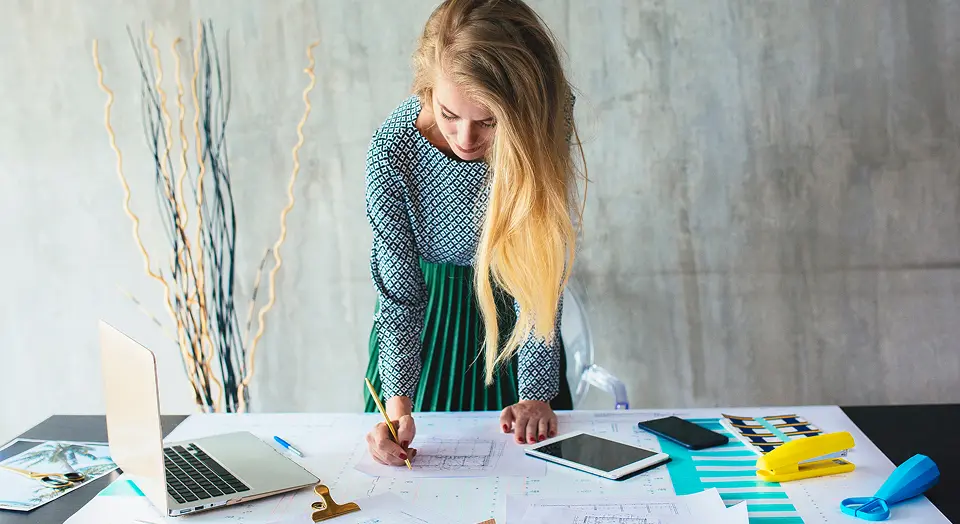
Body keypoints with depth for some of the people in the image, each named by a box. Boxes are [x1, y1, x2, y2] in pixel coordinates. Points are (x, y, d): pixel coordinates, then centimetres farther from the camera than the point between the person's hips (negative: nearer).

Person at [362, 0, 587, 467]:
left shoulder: (544, 131, -28)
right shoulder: (391, 150, -29)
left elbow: (541, 274, -22)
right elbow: (398, 292, -23)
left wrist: (536, 392, -23)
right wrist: (398, 404, -34)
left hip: (510, 308, 1)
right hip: (428, 305, 0)